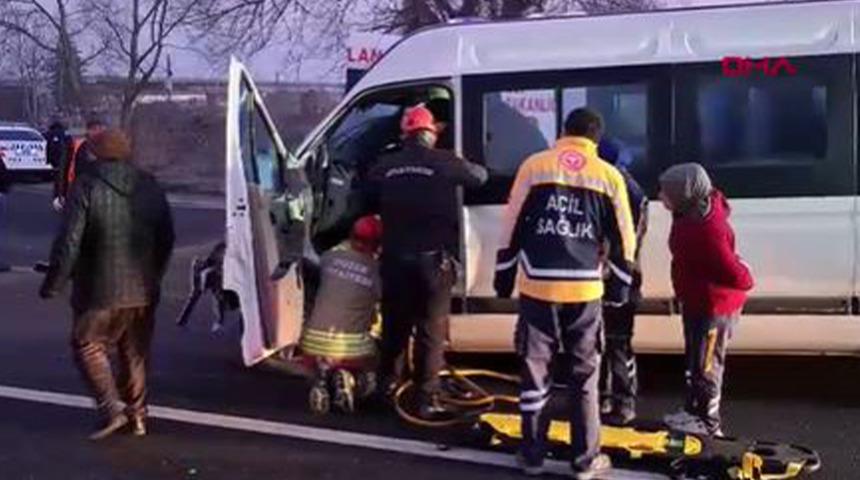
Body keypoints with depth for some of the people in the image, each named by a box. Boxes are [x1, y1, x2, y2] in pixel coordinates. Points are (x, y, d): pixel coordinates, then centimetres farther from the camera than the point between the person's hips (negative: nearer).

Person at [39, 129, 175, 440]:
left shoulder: (87, 187, -12)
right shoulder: (149, 187, 4)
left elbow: (69, 242, -17)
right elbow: (167, 239, 10)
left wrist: (54, 283, -7)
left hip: (99, 290, -5)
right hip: (142, 289, 5)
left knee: (88, 346, 10)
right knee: (135, 353, 17)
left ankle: (111, 409, -2)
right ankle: (137, 415, 22)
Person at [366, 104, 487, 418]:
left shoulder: (384, 167, 3)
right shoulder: (445, 163, -7)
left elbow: (370, 203, 15)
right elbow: (480, 176, 10)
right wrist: (462, 169, 29)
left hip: (395, 258, 3)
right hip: (433, 259, -3)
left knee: (395, 326, 17)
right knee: (431, 332, 3)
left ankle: (387, 387, 25)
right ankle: (427, 399, 3)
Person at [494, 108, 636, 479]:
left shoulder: (534, 166, 2)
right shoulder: (609, 176, 4)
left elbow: (511, 228, 3)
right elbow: (623, 241, 7)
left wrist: (504, 275, 12)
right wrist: (620, 287, 17)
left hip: (537, 287, 0)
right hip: (585, 291, 0)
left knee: (535, 371, 10)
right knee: (584, 377, 10)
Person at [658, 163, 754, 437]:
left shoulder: (707, 229, -31)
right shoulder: (691, 214, -1)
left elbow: (737, 277, -31)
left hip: (714, 305, -10)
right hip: (697, 302, 10)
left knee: (706, 364, 3)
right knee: (694, 360, 22)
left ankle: (708, 422, 17)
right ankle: (694, 410, 37)